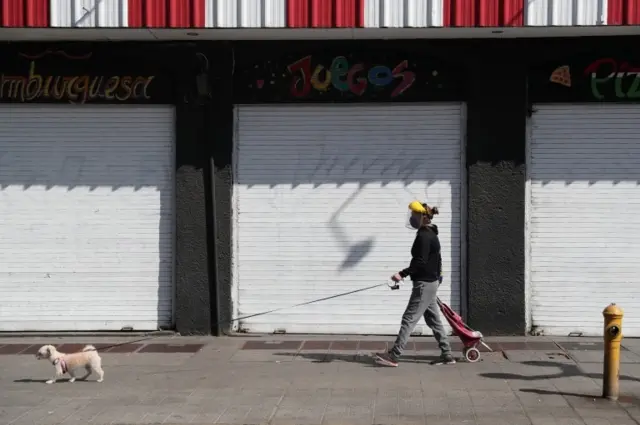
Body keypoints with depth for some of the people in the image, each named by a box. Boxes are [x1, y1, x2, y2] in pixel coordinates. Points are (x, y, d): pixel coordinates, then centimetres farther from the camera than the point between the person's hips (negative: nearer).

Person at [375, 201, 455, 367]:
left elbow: (420, 262, -23)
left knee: (409, 318, -9)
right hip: (431, 282, 10)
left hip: (424, 284, -10)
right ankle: (447, 355, 16)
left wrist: (402, 274, -25)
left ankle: (393, 356, -9)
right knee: (434, 320, 13)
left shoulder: (424, 236, -16)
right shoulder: (431, 234, 14)